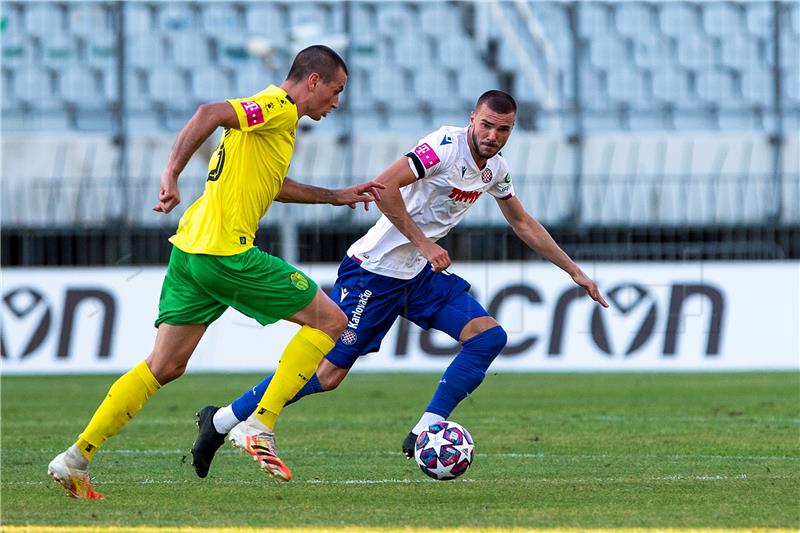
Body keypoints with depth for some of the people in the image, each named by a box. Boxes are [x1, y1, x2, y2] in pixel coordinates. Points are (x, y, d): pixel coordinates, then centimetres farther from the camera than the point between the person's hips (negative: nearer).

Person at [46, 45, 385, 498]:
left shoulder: (278, 115, 22)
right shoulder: (278, 107, -8)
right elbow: (211, 113, -24)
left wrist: (336, 196, 37)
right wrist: (172, 174, -29)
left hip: (191, 253, 10)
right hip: (226, 252, -10)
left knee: (164, 367, 11)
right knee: (330, 320, 0)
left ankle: (76, 459, 7)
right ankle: (261, 427, -3)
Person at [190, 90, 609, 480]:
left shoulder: (495, 168, 8)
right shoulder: (447, 145, -19)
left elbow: (522, 223, 23)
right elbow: (385, 185, -27)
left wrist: (574, 271, 24)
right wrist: (423, 243, -24)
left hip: (420, 274, 8)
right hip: (376, 270, -8)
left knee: (489, 336, -7)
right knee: (327, 373, -8)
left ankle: (424, 434, -5)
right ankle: (221, 421, 5)